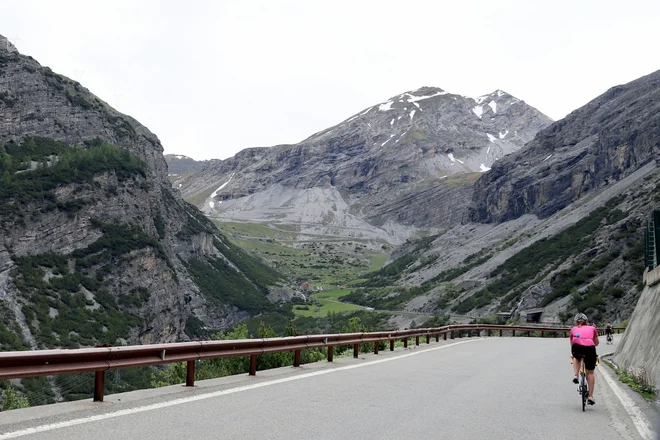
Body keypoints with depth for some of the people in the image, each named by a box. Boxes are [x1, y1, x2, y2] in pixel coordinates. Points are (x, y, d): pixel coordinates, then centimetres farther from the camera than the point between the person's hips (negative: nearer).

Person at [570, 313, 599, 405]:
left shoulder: (574, 329, 30)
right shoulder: (592, 328, 30)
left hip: (577, 347, 0)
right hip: (590, 348, 0)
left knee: (577, 358, 38)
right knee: (590, 372, 17)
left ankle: (576, 376, 19)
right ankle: (590, 396, 16)